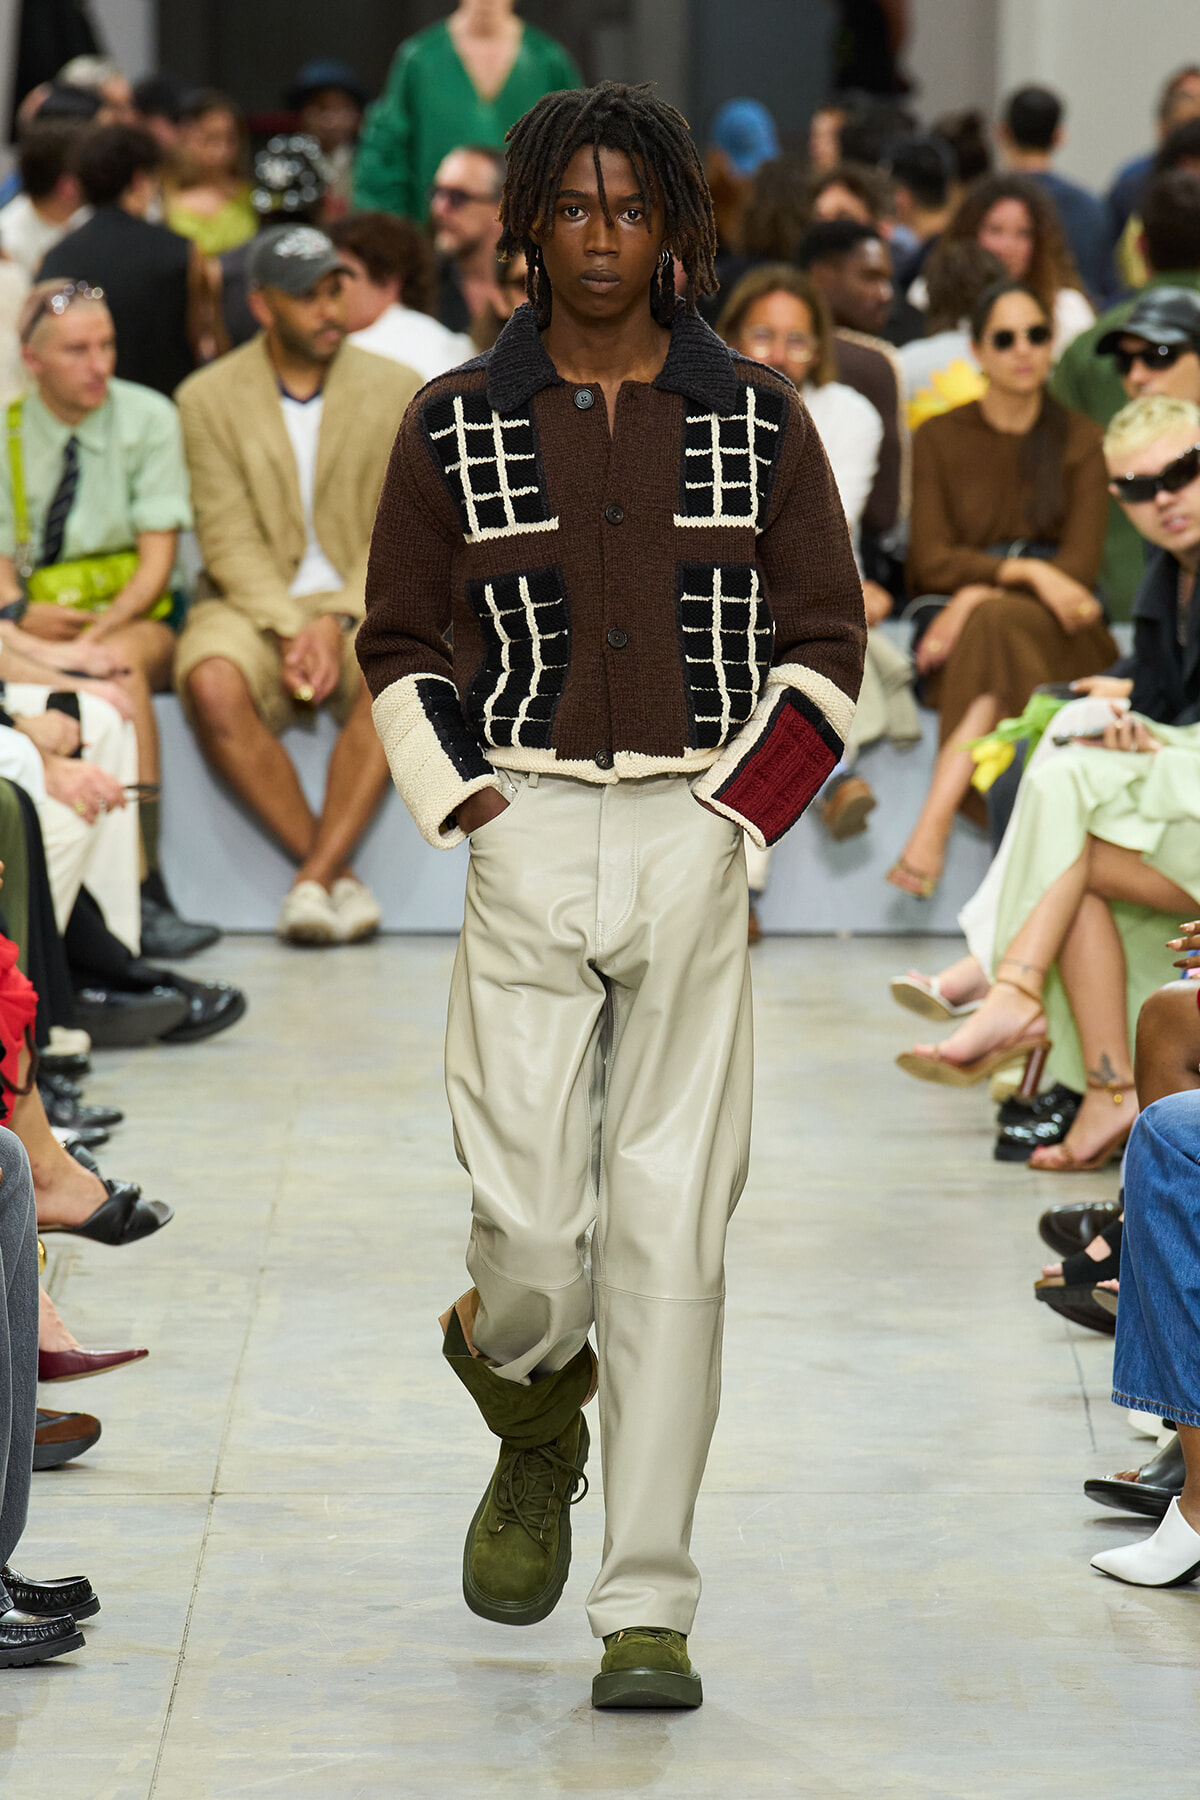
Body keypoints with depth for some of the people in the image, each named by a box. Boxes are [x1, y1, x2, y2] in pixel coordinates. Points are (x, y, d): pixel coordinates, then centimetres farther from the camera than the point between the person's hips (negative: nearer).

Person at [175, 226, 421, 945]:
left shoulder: (396, 389, 6)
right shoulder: (208, 398, 4)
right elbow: (230, 541, -3)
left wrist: (337, 622, -16)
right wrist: (290, 631, -19)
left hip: (362, 602, 0)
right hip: (254, 606, 0)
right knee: (213, 685, -34)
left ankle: (317, 875, -31)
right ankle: (340, 878, -25)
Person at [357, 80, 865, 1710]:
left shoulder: (758, 421, 5)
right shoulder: (455, 427, 5)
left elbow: (824, 645, 8)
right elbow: (400, 645, 13)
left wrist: (738, 820, -3)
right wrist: (467, 808, 1)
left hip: (697, 837, 0)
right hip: (527, 835, 0)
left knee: (672, 1234, -3)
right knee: (527, 1234, -6)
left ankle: (648, 1611, 3)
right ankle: (538, 1437, 30)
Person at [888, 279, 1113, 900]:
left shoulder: (1078, 441, 9)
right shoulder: (939, 439, 10)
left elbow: (1080, 564, -2)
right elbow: (932, 558, 0)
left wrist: (979, 595, -17)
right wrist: (1028, 571, -17)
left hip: (1058, 636, -1)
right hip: (958, 624, 1)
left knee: (996, 623, -36)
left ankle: (933, 823, -46)